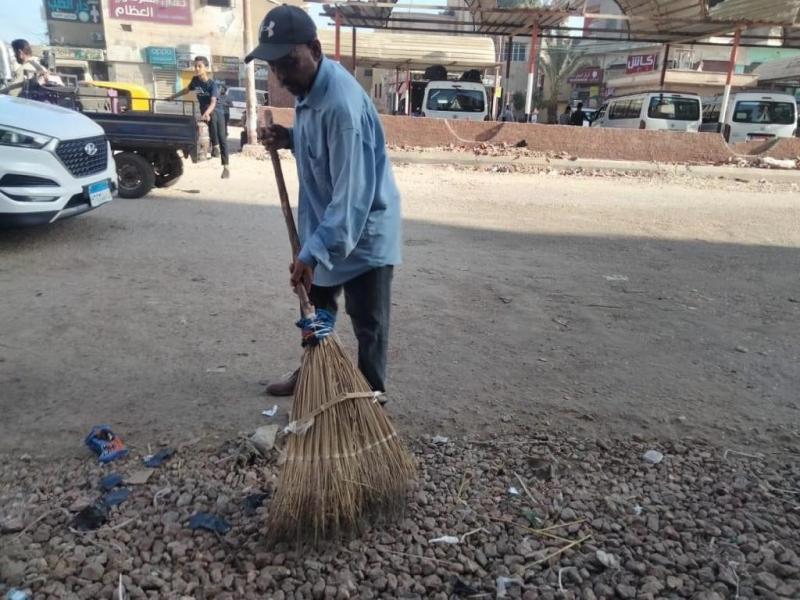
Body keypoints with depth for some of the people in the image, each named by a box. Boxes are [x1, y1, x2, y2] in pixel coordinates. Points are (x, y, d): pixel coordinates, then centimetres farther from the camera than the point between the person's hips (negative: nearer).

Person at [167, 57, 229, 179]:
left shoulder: (213, 84, -18)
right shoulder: (195, 80, -2)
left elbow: (213, 102, -31)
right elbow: (186, 90, 19)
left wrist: (206, 113, -48)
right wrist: (173, 96, 22)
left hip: (218, 111, -3)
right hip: (206, 112, 3)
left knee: (222, 138, -8)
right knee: (212, 117, -34)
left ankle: (225, 167, -4)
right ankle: (214, 146, -19)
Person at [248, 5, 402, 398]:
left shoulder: (342, 103, -29)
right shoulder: (309, 86, 0)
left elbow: (353, 193, -32)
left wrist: (314, 250, -34)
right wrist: (291, 140, -3)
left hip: (364, 232, -10)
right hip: (325, 225, 10)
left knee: (368, 324, 5)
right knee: (316, 309, 24)